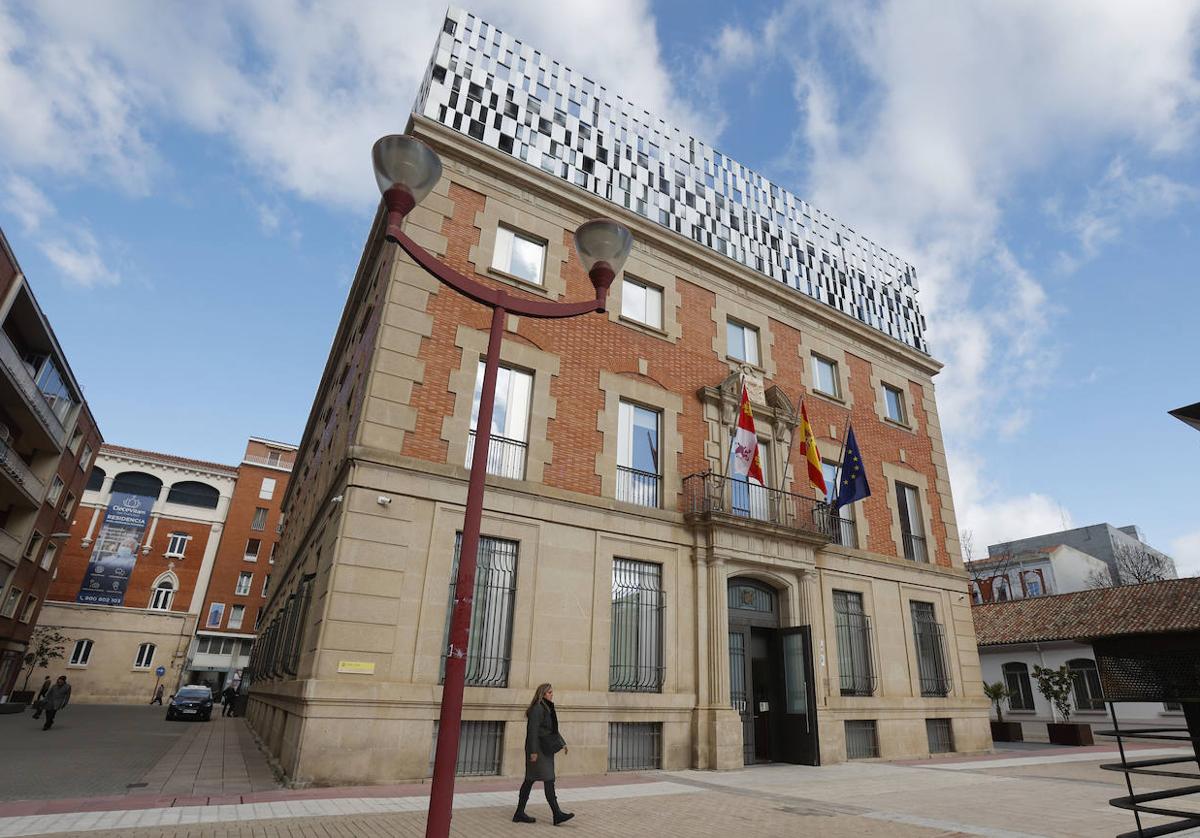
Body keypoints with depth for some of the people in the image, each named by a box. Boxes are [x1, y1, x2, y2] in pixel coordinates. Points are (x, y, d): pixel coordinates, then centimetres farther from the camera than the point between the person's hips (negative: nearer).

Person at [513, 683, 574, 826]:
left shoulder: (547, 708, 15)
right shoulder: (537, 708, -15)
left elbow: (553, 729, 21)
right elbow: (532, 730, -20)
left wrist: (562, 744, 13)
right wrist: (533, 751, -24)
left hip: (545, 749, 10)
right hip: (538, 749, -10)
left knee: (530, 780, 11)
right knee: (549, 780, -9)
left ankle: (519, 814, 16)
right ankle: (557, 814, -8)